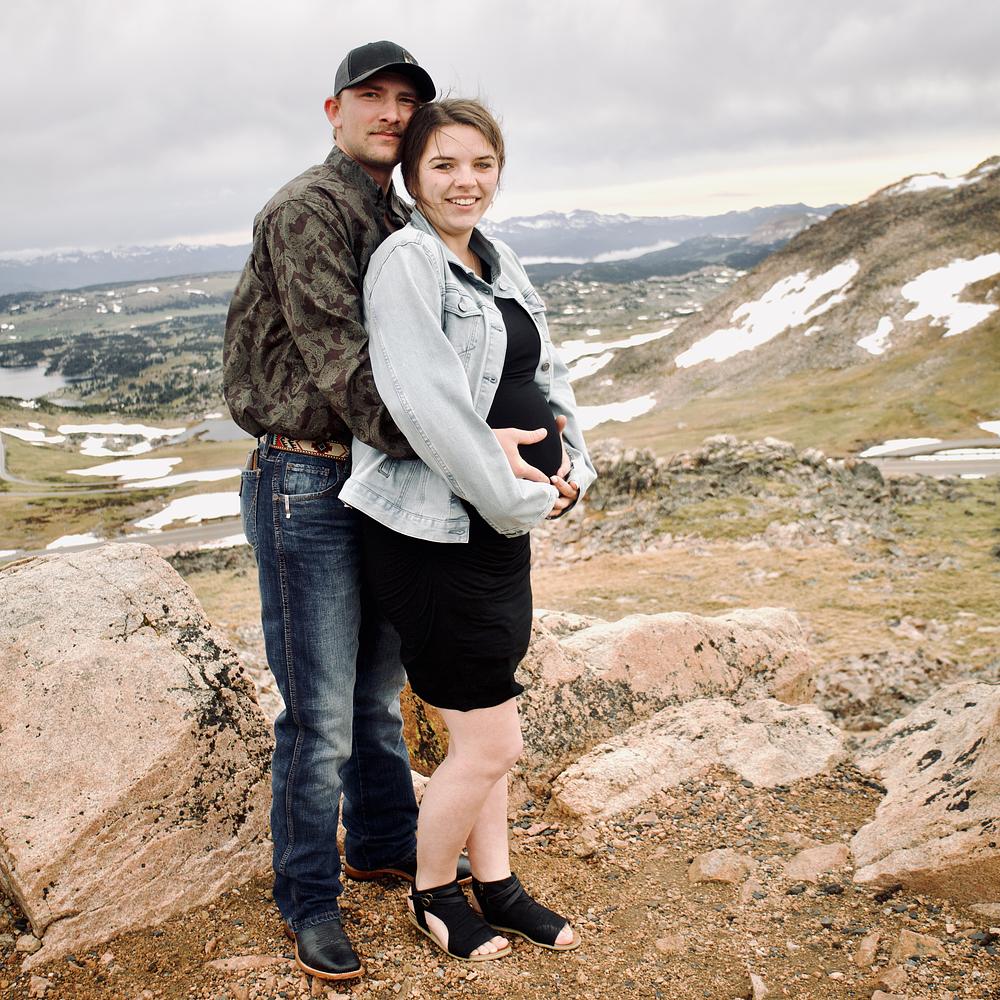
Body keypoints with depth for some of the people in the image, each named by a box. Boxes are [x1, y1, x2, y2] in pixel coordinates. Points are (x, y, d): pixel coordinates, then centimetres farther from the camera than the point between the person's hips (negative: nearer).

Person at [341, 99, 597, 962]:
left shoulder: (498, 260, 12)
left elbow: (546, 373, 18)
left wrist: (574, 466, 2)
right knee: (490, 745, 0)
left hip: (502, 527, 8)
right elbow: (429, 405, -23)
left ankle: (498, 889, 34)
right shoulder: (407, 259, -14)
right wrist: (519, 501, -17)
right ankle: (433, 893, 25)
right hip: (433, 531, -8)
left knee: (485, 727, 18)